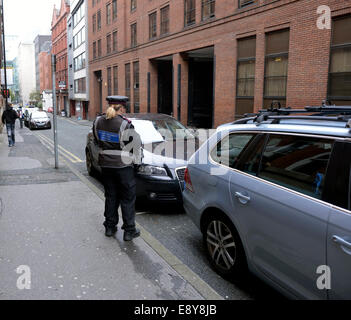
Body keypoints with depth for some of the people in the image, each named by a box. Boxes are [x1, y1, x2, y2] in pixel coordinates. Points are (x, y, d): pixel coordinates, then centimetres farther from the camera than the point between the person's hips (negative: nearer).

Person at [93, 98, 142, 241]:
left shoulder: (98, 122, 1)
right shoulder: (125, 125, -17)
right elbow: (136, 144, -10)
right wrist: (135, 160, 6)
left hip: (105, 164, 6)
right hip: (123, 165, -5)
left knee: (110, 196, 18)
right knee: (128, 198, 6)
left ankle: (110, 227, 26)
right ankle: (129, 231, 12)